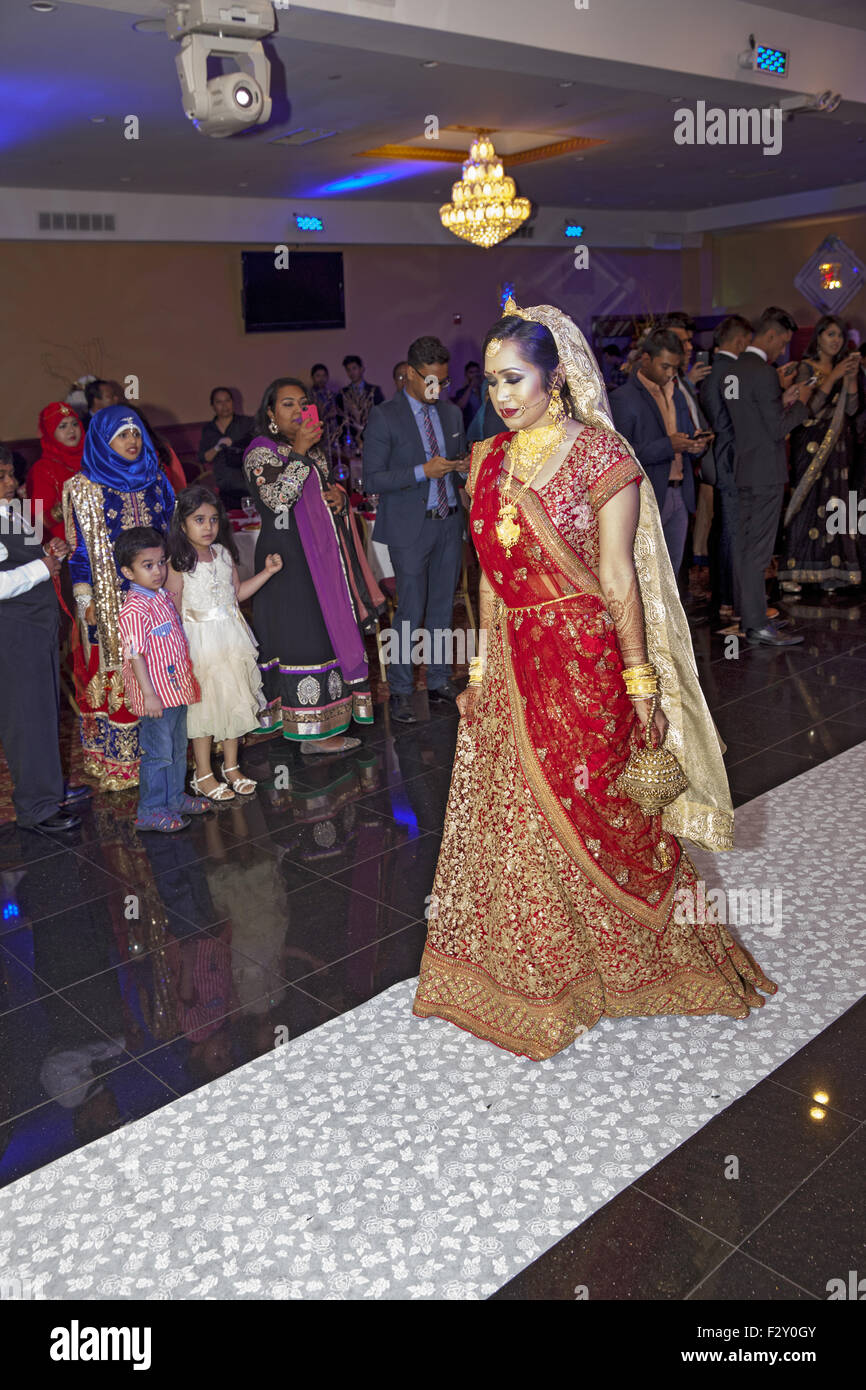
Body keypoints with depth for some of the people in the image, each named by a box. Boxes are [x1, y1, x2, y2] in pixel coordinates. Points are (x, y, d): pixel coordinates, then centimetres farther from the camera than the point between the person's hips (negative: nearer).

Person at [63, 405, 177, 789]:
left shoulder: (155, 480, 9)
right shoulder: (85, 488, -4)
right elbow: (80, 547, -5)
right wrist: (85, 601, -10)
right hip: (110, 601, -4)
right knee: (114, 674, 0)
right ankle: (116, 761, 10)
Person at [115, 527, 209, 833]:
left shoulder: (163, 596, 9)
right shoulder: (133, 610, -19)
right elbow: (135, 656, -20)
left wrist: (188, 681, 20)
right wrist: (149, 694, -22)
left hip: (176, 689, 9)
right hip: (156, 693, -9)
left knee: (177, 748, 20)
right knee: (158, 753, 0)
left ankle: (175, 797, 35)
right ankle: (151, 811, 11)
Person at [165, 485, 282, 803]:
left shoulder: (224, 554, 5)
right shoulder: (178, 563, -12)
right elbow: (173, 609, -12)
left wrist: (267, 572, 11)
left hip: (231, 637, 6)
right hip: (199, 641, -6)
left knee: (234, 699, 12)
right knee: (204, 705, 2)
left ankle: (231, 765, 27)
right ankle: (203, 773, 17)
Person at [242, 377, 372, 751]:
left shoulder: (310, 451, 16)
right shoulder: (261, 451, -8)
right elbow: (277, 498, -24)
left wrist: (335, 497, 7)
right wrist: (299, 452, -24)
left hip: (317, 552, 9)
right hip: (287, 556, -8)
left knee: (325, 630, 10)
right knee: (301, 637, -8)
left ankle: (322, 718, 21)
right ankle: (314, 732, -4)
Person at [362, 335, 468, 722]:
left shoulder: (451, 413, 11)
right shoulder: (384, 417, -8)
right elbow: (373, 480, -11)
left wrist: (465, 468, -5)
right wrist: (423, 471, -21)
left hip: (449, 523, 6)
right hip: (410, 529, -5)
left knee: (442, 607, 12)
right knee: (410, 612, -3)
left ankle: (439, 681, 25)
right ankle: (400, 690, 10)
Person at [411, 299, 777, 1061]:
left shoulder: (598, 452, -8)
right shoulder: (490, 461, 9)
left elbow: (618, 580, -11)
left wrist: (641, 683, -13)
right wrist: (483, 665, 14)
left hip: (584, 661, -5)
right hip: (514, 667, 6)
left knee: (593, 813, 5)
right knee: (513, 819, 12)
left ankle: (619, 959, 30)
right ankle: (535, 974, 31)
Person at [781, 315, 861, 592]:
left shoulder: (843, 367, 16)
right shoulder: (806, 368, 0)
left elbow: (852, 409, 7)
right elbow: (810, 408, -12)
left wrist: (851, 378, -5)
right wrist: (833, 378, -15)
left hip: (837, 445, 5)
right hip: (811, 444, -5)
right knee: (808, 503, -9)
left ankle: (833, 570, 0)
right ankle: (800, 569, -6)